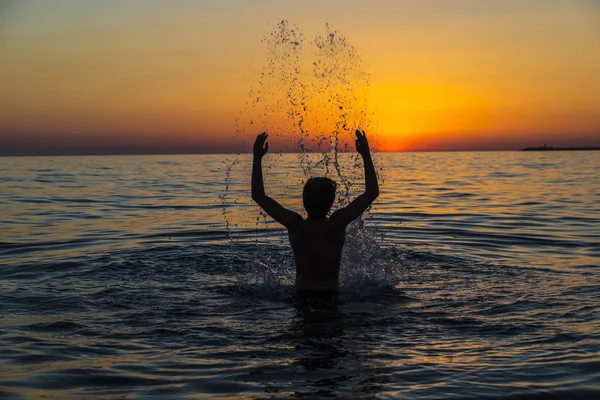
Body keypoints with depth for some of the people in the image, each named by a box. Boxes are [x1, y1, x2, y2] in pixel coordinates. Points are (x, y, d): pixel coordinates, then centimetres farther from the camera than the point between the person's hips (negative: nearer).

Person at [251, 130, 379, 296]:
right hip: (331, 294, 0)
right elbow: (372, 193, -10)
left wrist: (257, 157, -7)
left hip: (302, 294, 0)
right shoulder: (337, 224, -16)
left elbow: (258, 196, -10)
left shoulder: (296, 225, -16)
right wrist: (366, 155, -7)